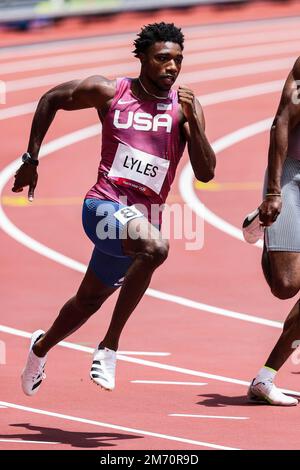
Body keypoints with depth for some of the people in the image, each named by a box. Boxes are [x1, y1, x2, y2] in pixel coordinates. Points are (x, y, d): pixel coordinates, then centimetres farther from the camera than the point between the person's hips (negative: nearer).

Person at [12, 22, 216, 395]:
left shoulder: (185, 106, 1)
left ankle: (42, 346, 53)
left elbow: (206, 173, -6)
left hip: (143, 218, 5)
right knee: (155, 247, -35)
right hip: (104, 207, -5)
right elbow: (51, 99, 12)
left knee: (90, 300, 21)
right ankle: (109, 346, -23)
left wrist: (193, 122, -19)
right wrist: (30, 160, 11)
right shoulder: (109, 92, -4)